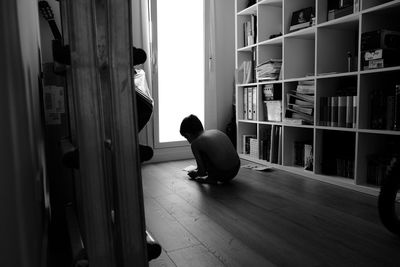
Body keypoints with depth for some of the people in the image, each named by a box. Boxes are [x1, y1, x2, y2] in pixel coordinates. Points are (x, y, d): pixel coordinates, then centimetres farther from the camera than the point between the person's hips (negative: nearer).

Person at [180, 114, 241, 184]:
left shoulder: (195, 143, -4)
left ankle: (212, 178, 14)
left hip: (222, 175, -6)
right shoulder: (217, 131, 14)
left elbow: (202, 172, -3)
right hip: (236, 171, 7)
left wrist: (195, 173, 22)